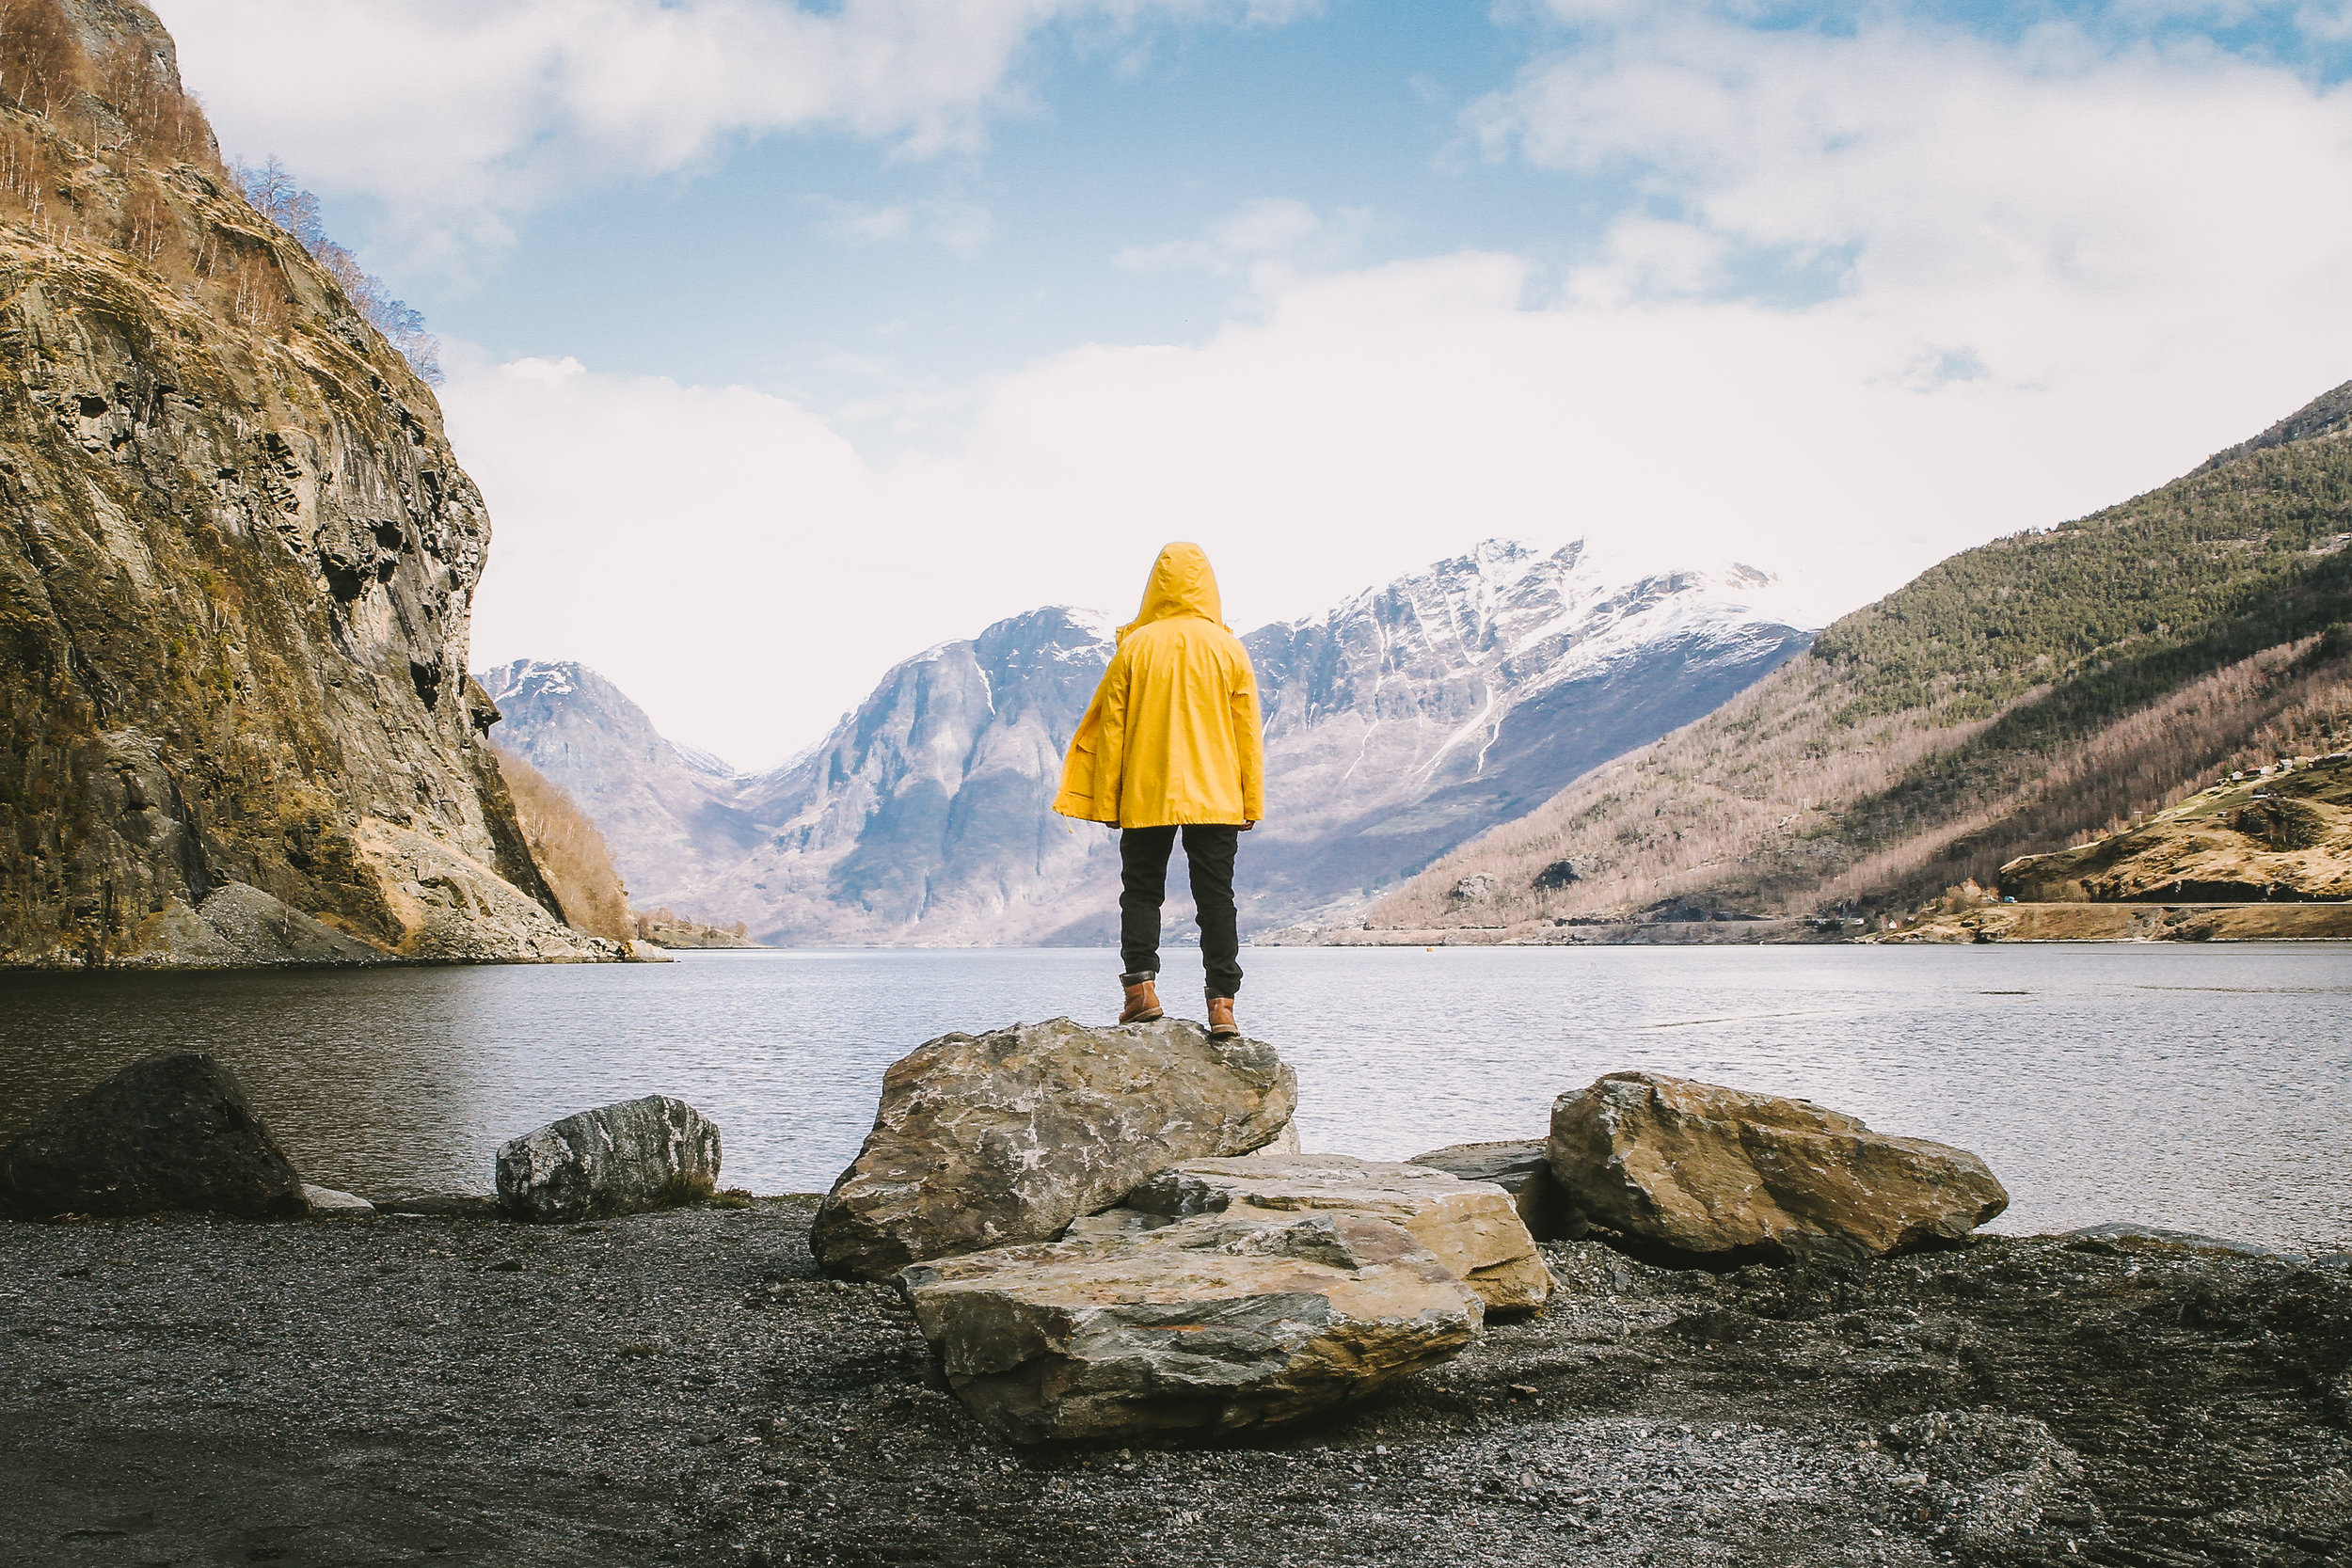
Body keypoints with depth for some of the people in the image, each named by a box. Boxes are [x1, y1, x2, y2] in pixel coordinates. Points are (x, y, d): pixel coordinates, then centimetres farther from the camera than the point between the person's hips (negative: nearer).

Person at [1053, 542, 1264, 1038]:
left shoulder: (1135, 647, -2)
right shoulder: (1229, 649, 1)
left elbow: (1111, 728, 0)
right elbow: (1248, 733, 3)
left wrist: (1106, 801, 6)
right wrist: (1251, 803, 8)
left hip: (1146, 797, -1)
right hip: (1216, 800, 1)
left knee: (1141, 891, 9)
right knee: (1215, 896, 3)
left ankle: (1141, 985, -6)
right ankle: (1222, 1003, -3)